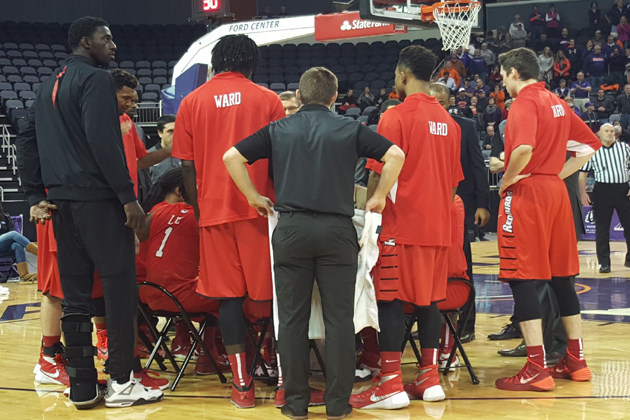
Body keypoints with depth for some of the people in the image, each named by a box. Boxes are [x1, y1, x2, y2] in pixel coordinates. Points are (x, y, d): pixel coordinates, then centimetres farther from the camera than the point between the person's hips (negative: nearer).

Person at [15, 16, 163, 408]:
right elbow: (104, 142, -18)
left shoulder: (50, 85, 19)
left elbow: (27, 140, 19)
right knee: (120, 285, -3)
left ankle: (83, 386, 11)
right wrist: (128, 196, -17)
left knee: (76, 292, 9)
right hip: (98, 199, -8)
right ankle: (121, 382, -1)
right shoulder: (96, 80, -8)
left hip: (62, 200, 8)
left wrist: (37, 195, 18)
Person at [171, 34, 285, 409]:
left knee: (229, 296, 5)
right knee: (271, 293, 5)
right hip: (260, 207, -1)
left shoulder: (192, 103, 6)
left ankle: (242, 384, 3)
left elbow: (187, 166, 5)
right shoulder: (268, 100, 3)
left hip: (215, 209, 1)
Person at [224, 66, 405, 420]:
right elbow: (395, 156, -1)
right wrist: (379, 197, 8)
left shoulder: (279, 130, 11)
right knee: (339, 318, 4)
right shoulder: (350, 130, 7)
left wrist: (254, 197, 12)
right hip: (337, 230, -1)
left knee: (293, 318, 7)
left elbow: (232, 157, 5)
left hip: (291, 229, 1)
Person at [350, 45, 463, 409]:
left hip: (402, 224, -6)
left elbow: (380, 174, -13)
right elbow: (454, 180, 16)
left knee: (391, 299, -3)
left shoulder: (397, 116, -10)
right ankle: (430, 379, 14)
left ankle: (391, 384, -5)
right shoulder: (448, 120, 11)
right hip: (438, 225, 7)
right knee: (429, 299, 12)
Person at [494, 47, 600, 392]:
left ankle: (536, 369, -9)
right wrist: (558, 174, 14)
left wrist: (508, 180, -13)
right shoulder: (557, 103, 15)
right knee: (561, 277, 14)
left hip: (526, 194, -8)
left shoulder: (525, 102, -11)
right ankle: (575, 361, 19)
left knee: (522, 279, -6)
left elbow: (524, 148, -28)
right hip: (556, 192, 9)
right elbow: (590, 146, 19)